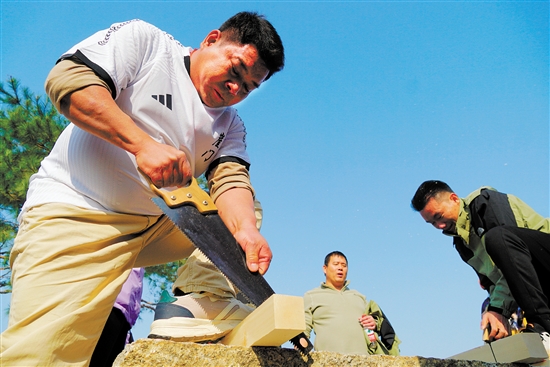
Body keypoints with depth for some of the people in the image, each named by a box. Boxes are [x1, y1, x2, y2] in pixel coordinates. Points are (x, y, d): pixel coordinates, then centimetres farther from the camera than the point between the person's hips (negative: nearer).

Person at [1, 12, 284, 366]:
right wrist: (143, 144, -29)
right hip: (75, 216, -6)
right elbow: (68, 78, -16)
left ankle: (207, 303, -8)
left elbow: (230, 178, -5)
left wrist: (245, 232, -27)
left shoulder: (231, 125, 11)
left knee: (241, 212, 1)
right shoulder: (144, 40, -3)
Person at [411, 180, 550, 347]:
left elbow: (513, 254, -22)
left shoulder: (487, 201, -10)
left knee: (497, 237, -30)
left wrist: (500, 308, -27)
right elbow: (490, 279, 9)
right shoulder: (461, 244, 13)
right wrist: (495, 309, -11)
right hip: (536, 283, 7)